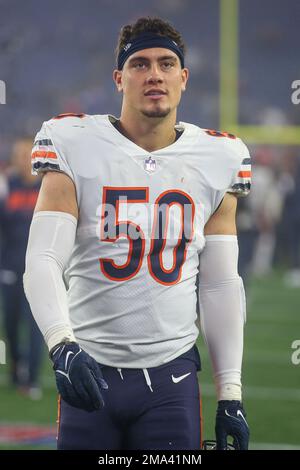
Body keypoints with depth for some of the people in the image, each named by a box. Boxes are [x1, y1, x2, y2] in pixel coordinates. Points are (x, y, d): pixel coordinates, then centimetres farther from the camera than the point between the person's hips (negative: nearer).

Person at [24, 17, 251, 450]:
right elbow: (42, 262, -9)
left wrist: (230, 394, 5)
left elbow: (220, 286, 10)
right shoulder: (76, 150, -1)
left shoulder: (215, 162, 7)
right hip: (91, 372, -2)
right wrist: (62, 345, -26)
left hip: (171, 375, 2)